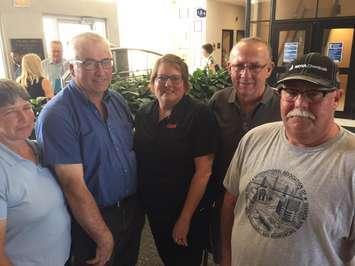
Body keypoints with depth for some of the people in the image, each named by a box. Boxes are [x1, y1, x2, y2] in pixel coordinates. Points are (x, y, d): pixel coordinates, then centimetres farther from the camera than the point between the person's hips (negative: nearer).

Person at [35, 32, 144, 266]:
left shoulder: (117, 100, 0)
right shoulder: (56, 116, -22)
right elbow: (73, 185, -22)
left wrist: (139, 200, 5)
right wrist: (104, 237, -16)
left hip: (133, 209, 6)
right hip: (93, 218, -6)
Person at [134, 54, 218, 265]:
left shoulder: (200, 115, -17)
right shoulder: (143, 115, -1)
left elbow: (203, 170, -20)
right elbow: (138, 157, 8)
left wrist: (185, 218, -17)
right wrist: (139, 199, 3)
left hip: (189, 210, -4)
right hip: (153, 208, 5)